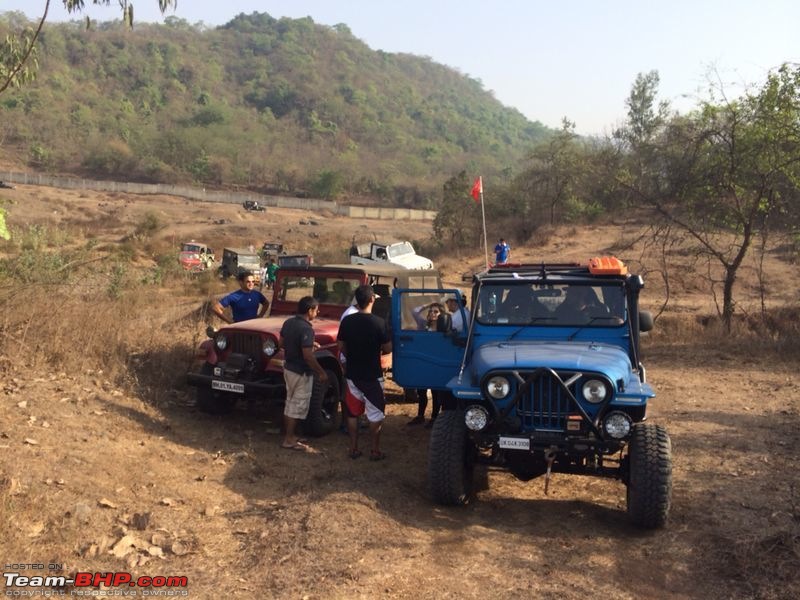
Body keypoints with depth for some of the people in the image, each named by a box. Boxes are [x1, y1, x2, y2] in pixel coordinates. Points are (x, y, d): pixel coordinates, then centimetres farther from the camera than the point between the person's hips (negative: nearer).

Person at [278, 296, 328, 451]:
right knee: (298, 406, 1)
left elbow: (281, 343, 13)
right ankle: (289, 441, 7)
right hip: (301, 372, -9)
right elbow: (308, 356, -27)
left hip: (288, 368, 9)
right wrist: (322, 372, -16)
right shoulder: (306, 329, -24)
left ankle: (289, 435, 28)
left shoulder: (288, 322, 2)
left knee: (290, 403, 18)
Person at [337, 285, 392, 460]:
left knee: (353, 413, 14)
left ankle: (354, 449, 19)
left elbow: (341, 348, 3)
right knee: (375, 414, 7)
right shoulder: (378, 322, -16)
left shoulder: (346, 321, -4)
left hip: (352, 374, 4)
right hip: (372, 375, -4)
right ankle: (375, 451, 11)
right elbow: (388, 348, -9)